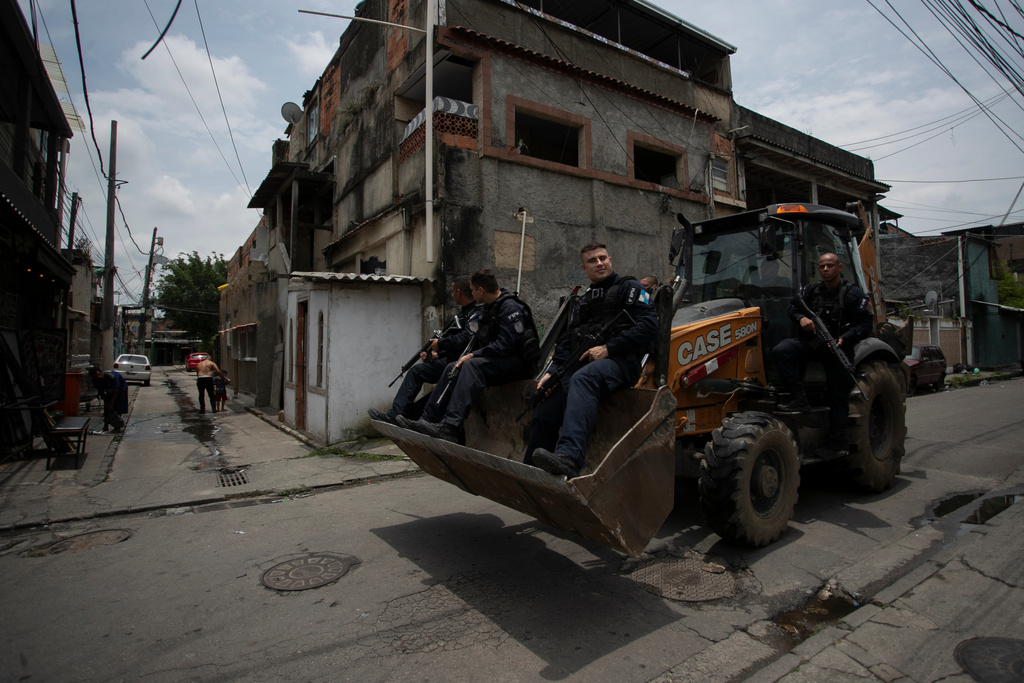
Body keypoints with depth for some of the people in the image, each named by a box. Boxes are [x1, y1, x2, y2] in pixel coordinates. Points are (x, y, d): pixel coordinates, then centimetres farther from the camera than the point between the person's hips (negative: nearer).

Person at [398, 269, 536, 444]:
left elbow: (506, 344, -23)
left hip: (517, 362, -9)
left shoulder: (510, 307, -14)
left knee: (473, 365, -31)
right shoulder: (486, 308, 15)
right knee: (453, 367, -6)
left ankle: (450, 427, -42)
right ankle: (428, 420, -11)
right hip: (495, 360, 9)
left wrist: (473, 355, -20)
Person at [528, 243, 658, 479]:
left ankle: (570, 459, -56)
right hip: (580, 367, 7)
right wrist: (551, 372, 9)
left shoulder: (629, 288, 9)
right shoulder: (583, 301, 29)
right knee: (542, 415, -4)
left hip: (619, 362, -7)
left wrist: (608, 348, -13)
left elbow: (648, 326, -6)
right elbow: (568, 342, 25)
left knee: (582, 379, -40)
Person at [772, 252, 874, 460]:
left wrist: (844, 338, -24)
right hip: (811, 341, 3)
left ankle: (837, 442, 12)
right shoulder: (811, 290, 9)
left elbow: (866, 324, -7)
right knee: (780, 351, -26)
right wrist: (801, 318, -10)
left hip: (838, 346, -3)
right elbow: (793, 308, 15)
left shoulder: (853, 293, -3)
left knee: (838, 394, 0)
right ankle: (799, 399, -22)